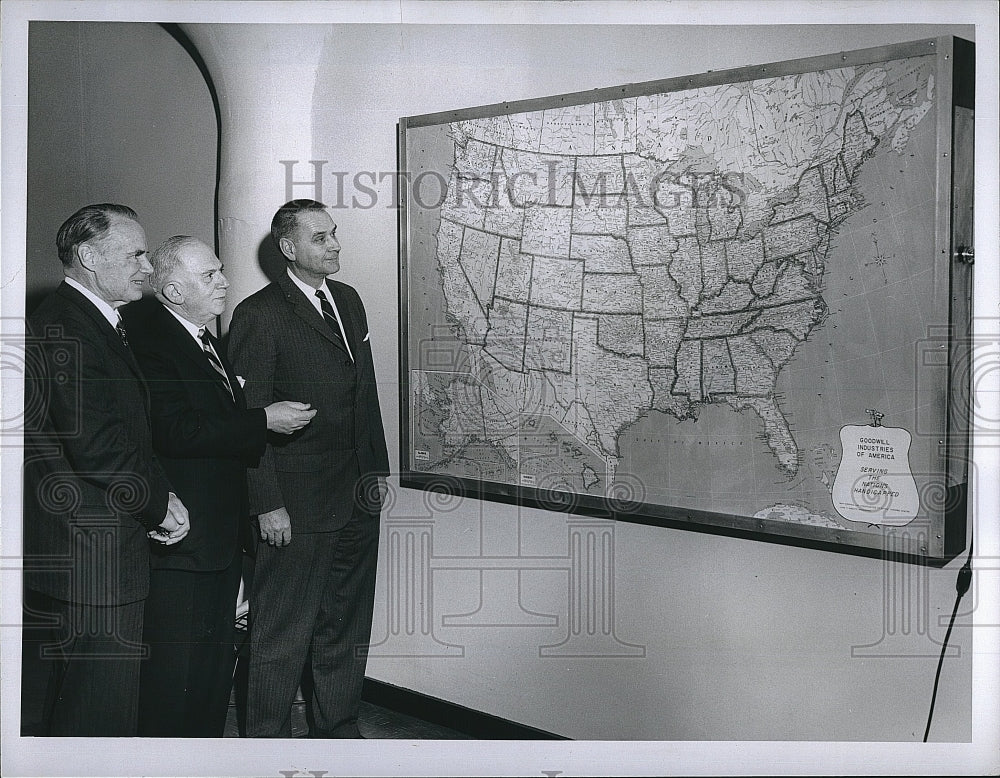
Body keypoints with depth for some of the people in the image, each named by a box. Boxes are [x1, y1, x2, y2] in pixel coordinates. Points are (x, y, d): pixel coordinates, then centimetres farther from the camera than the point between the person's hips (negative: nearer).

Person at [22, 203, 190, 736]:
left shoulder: (99, 323, 16)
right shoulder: (63, 328, -16)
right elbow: (94, 444, -24)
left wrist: (154, 499, 7)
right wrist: (158, 502, -11)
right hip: (92, 553, -11)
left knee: (74, 692, 21)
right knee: (100, 711, -2)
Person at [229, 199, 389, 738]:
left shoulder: (349, 301, 12)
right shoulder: (258, 314, -11)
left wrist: (378, 467, 13)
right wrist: (267, 505, -16)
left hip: (358, 498, 7)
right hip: (297, 509, -7)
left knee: (346, 630, 18)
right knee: (282, 637, 5)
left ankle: (338, 732, 35)